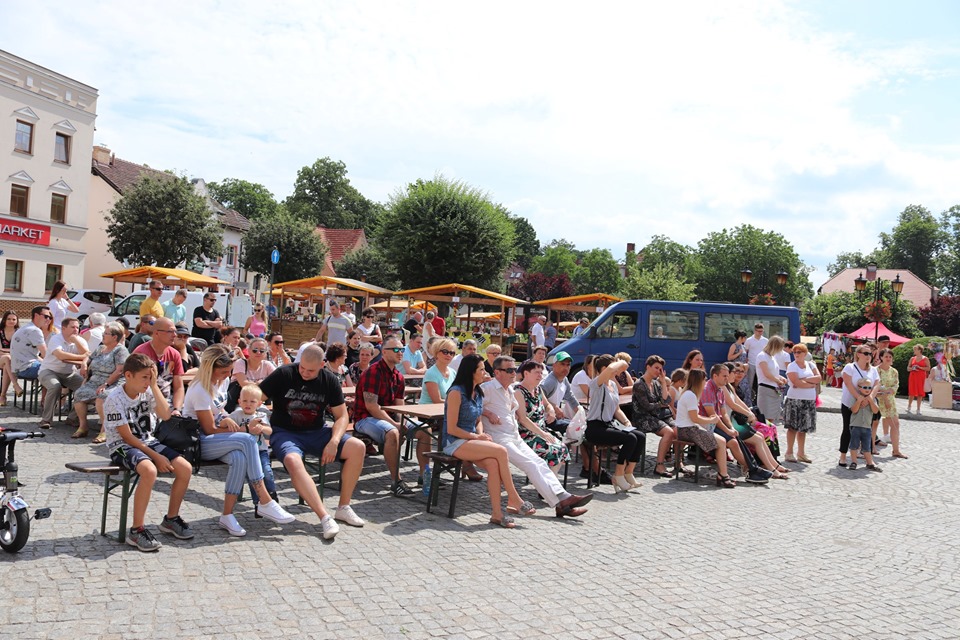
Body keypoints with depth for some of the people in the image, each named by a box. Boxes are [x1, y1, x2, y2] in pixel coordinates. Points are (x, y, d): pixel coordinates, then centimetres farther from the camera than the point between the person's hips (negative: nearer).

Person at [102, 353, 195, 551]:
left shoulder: (147, 392, 1)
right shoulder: (115, 399, -15)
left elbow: (165, 415, -12)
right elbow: (127, 436, -16)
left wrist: (154, 386, -15)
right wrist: (155, 456, -19)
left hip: (148, 442, 7)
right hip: (122, 447, -7)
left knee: (185, 468, -11)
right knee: (149, 470, -36)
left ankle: (171, 519, 9)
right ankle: (136, 530, -24)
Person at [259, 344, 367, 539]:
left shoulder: (329, 381, 1)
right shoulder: (284, 374, -10)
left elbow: (341, 415, 3)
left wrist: (334, 442, -13)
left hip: (317, 432, 4)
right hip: (285, 433, -4)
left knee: (357, 447, -17)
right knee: (293, 461, -38)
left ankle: (343, 508, -6)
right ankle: (325, 518, -36)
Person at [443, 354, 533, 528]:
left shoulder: (478, 393, 13)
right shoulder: (456, 393, -12)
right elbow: (451, 429, -14)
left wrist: (481, 434, 1)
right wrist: (477, 437, -12)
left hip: (470, 440, 7)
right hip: (454, 443, -7)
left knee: (493, 464, -25)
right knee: (501, 451, -24)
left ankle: (496, 513, -25)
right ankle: (514, 499, -14)